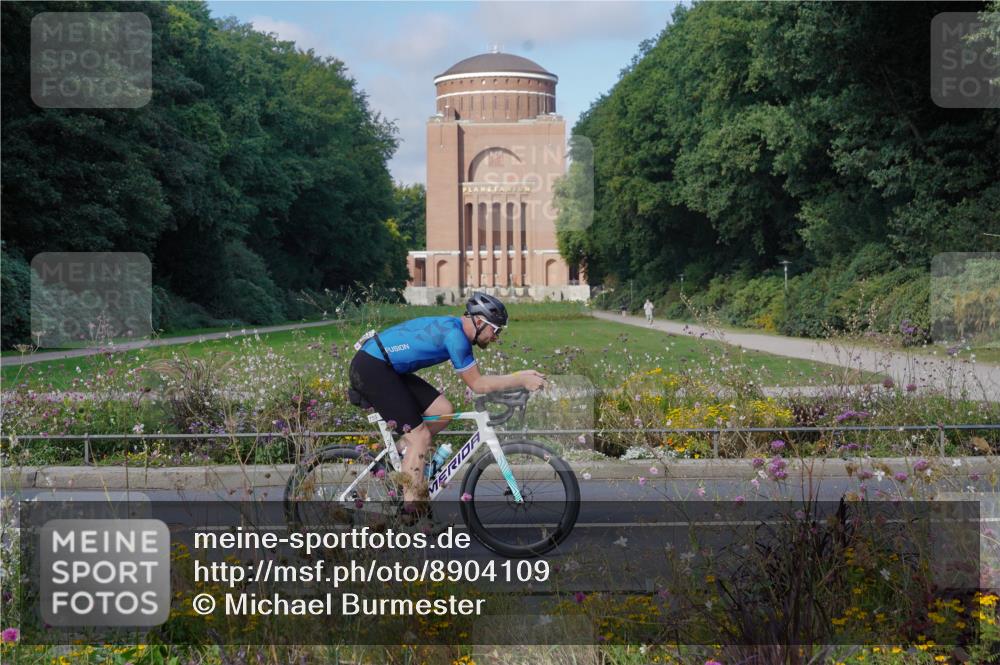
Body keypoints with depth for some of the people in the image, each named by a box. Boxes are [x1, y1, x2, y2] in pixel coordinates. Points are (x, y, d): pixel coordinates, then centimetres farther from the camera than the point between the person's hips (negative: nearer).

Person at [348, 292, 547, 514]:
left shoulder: (456, 328, 11)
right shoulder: (455, 335, -19)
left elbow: (475, 379, 14)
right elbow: (477, 384, -16)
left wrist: (521, 376, 8)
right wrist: (521, 381, -14)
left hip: (386, 368, 10)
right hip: (370, 367, -10)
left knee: (443, 410, 4)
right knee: (420, 436, -11)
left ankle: (402, 453, 16)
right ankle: (411, 511, -8)